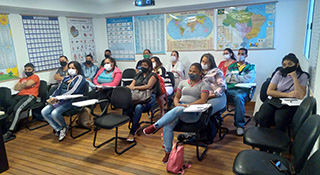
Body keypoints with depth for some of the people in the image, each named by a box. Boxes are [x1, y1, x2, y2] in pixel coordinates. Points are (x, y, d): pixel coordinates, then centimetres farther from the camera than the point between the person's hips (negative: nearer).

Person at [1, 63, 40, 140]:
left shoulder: (35, 77, 12)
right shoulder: (22, 79, 34)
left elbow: (28, 84, -7)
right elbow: (15, 88, 19)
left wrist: (21, 86, 13)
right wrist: (25, 85, 3)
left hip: (30, 96, -7)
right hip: (19, 96, 7)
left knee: (17, 109, -32)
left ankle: (9, 132, -33)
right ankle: (5, 128, -27)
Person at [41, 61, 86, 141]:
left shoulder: (80, 78, -2)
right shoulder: (66, 78, 22)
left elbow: (73, 91, -15)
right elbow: (58, 89, 19)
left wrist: (57, 98, -20)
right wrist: (52, 98, -2)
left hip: (71, 101, -7)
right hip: (60, 100, 8)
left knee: (55, 113, -29)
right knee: (44, 112, -12)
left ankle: (64, 128, 1)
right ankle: (58, 129, -2)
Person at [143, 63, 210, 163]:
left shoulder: (203, 85, 6)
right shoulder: (183, 83, 21)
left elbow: (203, 100, -9)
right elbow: (176, 97, 20)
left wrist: (189, 104, -21)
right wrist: (176, 103, -4)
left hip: (192, 113, -4)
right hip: (179, 108, 4)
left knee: (178, 110, -38)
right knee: (168, 126, -25)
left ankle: (155, 126, -30)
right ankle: (168, 152, -11)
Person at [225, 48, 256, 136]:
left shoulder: (250, 67, 16)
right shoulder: (232, 66, 25)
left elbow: (248, 79, -3)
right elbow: (227, 78, 11)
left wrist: (233, 77, 1)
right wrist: (241, 78, -2)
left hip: (242, 89, -3)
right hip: (229, 88, 3)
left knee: (238, 97, -39)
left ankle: (240, 125, -30)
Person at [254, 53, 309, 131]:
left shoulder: (302, 76, 3)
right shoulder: (279, 74, 6)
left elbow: (301, 96, -12)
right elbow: (269, 91, -3)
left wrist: (294, 77, -12)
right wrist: (288, 94, -13)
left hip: (289, 105, -1)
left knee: (280, 120, -33)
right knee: (262, 117, -27)